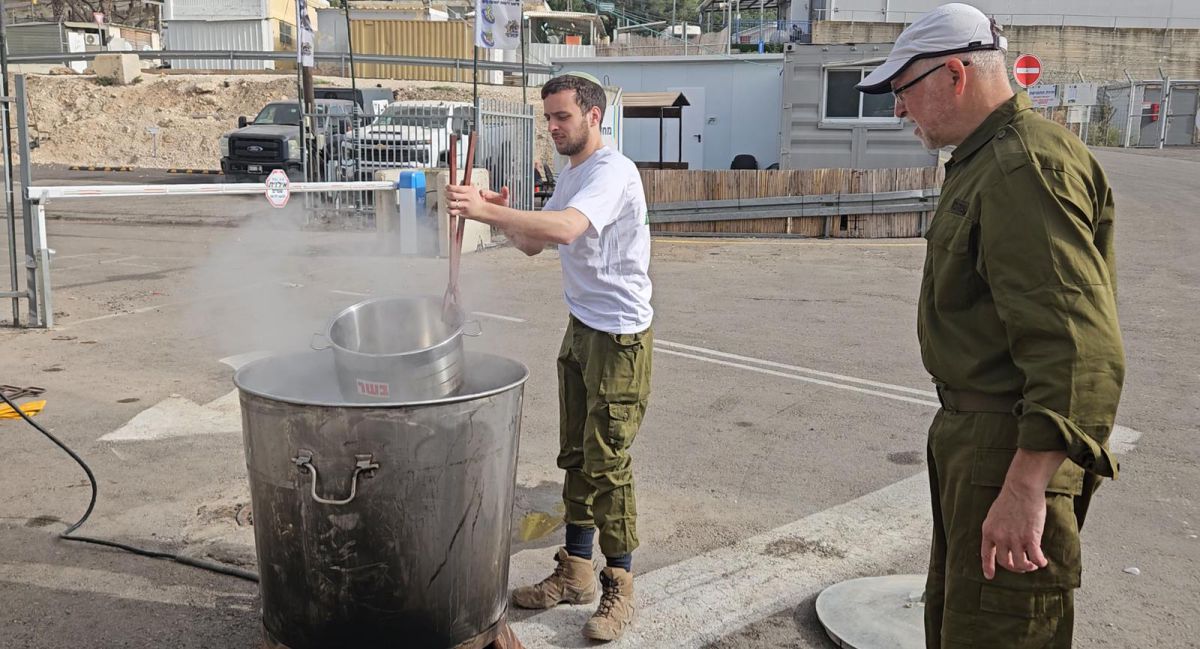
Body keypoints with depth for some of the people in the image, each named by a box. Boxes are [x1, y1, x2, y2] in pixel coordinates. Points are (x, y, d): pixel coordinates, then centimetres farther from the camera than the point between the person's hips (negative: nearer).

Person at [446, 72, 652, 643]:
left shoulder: (613, 173, -18)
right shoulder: (570, 175, 14)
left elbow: (564, 229, -36)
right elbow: (533, 243, 15)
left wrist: (487, 210, -41)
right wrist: (504, 216, -4)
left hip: (621, 337, -9)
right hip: (581, 331, 9)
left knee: (607, 463, -6)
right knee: (576, 458, 13)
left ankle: (618, 588, 6)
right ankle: (576, 572, 25)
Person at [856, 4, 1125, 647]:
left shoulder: (1028, 166, -21)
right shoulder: (986, 161, 14)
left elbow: (1079, 348, -29)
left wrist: (1026, 486, -31)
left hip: (1013, 450, -11)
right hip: (973, 433, 11)